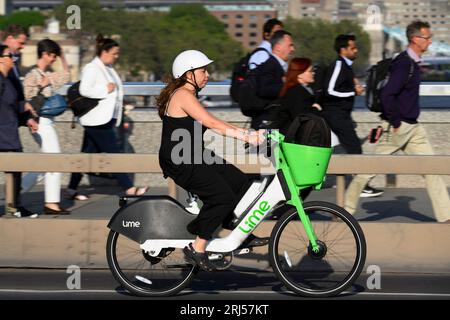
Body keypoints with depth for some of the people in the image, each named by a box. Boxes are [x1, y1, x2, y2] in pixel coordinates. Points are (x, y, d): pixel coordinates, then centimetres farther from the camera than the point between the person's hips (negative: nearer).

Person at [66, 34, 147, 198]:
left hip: (107, 118, 9)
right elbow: (84, 90, -21)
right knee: (113, 153, -8)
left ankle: (72, 190, 15)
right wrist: (106, 90, -18)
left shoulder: (108, 68, 17)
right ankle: (129, 188, -7)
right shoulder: (92, 68, -12)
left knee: (88, 154, 11)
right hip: (96, 119, -9)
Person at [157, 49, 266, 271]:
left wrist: (247, 133, 3)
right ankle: (197, 249, -11)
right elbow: (212, 124, -26)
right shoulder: (183, 95, -17)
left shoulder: (187, 95, 16)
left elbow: (214, 124, 13)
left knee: (240, 182, 6)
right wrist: (245, 136, -29)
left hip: (194, 157, 11)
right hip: (180, 163, -11)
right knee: (222, 197, -19)